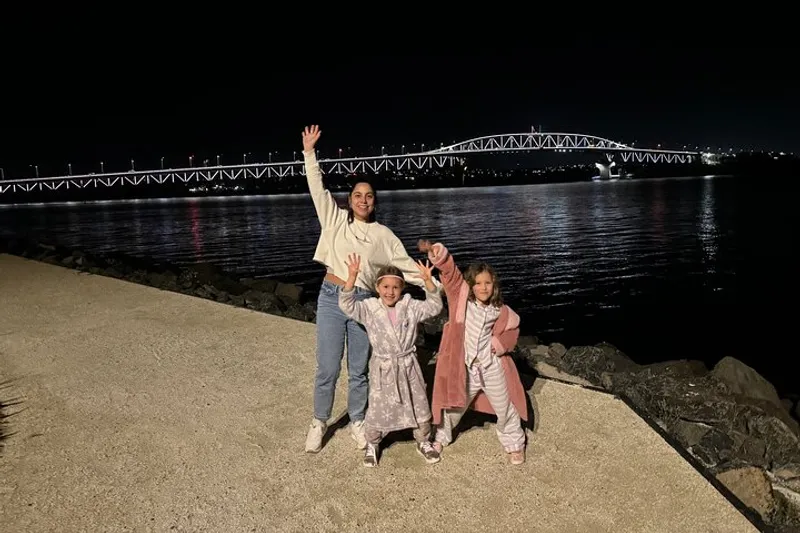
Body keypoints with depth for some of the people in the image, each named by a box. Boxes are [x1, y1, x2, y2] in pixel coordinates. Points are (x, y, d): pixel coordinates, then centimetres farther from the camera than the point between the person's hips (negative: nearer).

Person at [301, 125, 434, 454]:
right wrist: (309, 152, -3)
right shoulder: (335, 219, 5)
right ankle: (319, 423, 23)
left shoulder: (383, 234, 7)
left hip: (363, 302, 1)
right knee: (327, 368, 2)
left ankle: (357, 422, 30)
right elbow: (318, 189, 0)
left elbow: (405, 264, 8)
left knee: (359, 370, 10)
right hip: (331, 298, -1)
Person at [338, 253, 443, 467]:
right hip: (383, 368, -2)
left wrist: (428, 281, -26)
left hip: (408, 365, 2)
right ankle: (372, 445, 30)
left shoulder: (410, 306, -4)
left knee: (420, 407, 12)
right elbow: (346, 305, -20)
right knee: (378, 410, 4)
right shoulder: (369, 308, -8)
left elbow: (434, 306, -11)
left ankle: (423, 442, 35)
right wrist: (352, 277, -33)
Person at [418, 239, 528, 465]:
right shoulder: (462, 298, -9)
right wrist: (439, 254, -37)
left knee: (505, 408, 14)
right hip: (465, 367, -1)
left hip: (492, 366, 1)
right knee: (454, 405, 15)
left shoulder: (500, 311, -3)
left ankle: (514, 444, 37)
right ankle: (441, 437, 42)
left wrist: (502, 343, -4)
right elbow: (450, 273, -21)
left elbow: (513, 329, 14)